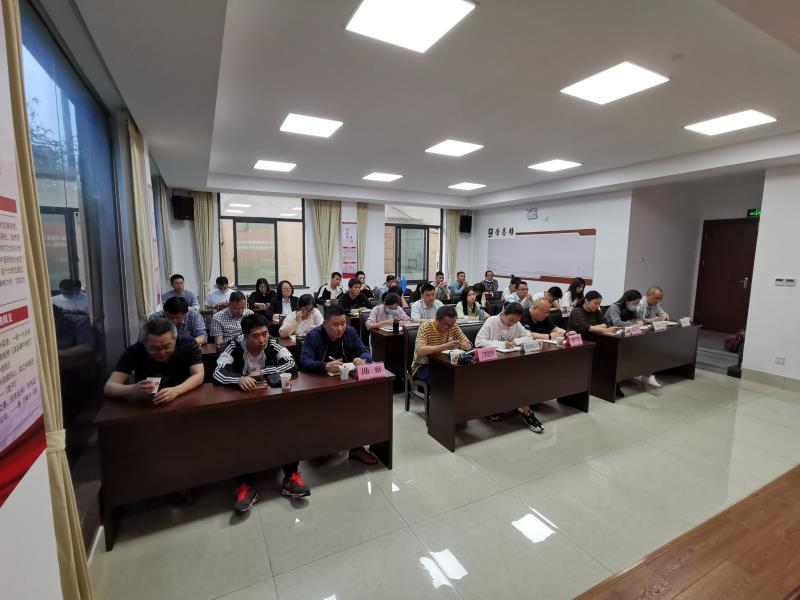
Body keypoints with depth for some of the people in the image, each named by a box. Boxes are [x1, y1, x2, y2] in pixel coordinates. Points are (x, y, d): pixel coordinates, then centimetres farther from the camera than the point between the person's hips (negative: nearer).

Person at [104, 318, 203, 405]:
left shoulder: (188, 344, -12)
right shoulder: (134, 351, -12)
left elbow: (198, 375, -17)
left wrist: (176, 391, -34)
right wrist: (132, 389, -34)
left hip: (183, 401, 0)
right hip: (146, 406, 1)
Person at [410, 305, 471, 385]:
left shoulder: (454, 326, -3)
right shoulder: (425, 327, -18)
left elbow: (468, 345, -2)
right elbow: (419, 351, -32)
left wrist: (458, 346, -26)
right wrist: (445, 346, -40)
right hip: (424, 366, -4)